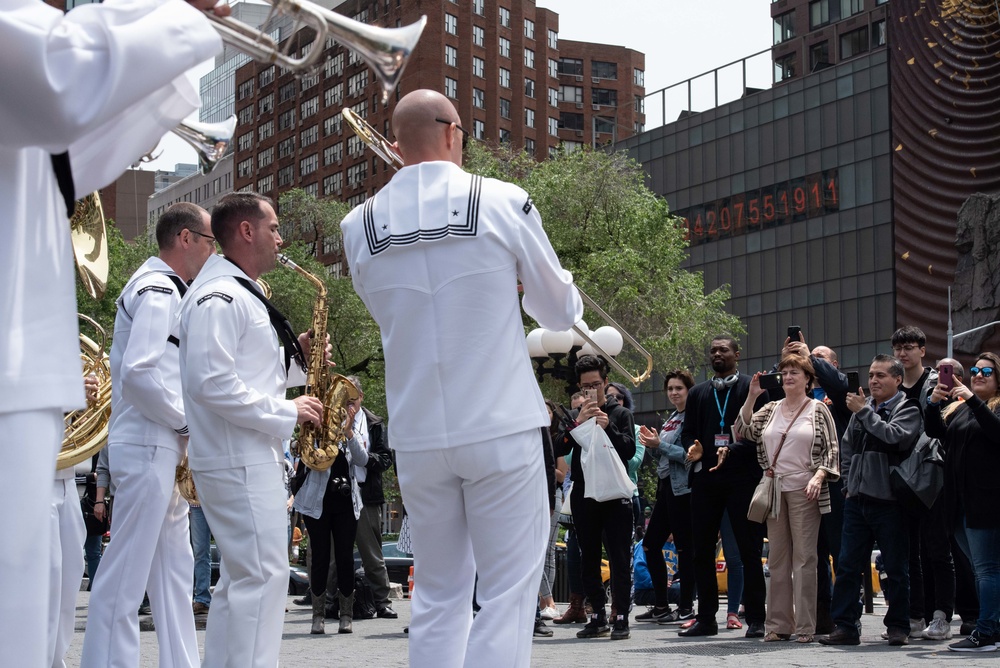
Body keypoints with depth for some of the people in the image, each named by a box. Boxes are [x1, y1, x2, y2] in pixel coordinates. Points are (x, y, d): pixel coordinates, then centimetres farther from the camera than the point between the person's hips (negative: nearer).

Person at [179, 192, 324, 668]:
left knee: (243, 577, 14)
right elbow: (212, 384, -23)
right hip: (240, 462, -11)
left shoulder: (239, 295, 19)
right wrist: (286, 412, -19)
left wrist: (295, 358, 8)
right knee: (263, 575, -12)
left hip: (249, 457, 11)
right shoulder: (219, 298, -14)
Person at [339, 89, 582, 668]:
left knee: (439, 595, 13)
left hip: (417, 436, 4)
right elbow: (561, 312, 5)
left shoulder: (362, 227, 3)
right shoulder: (504, 203, -6)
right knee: (507, 596, 0)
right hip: (500, 429, -3)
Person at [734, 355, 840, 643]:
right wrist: (751, 396, -2)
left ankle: (805, 627, -1)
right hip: (775, 488, 4)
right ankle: (778, 624, 11)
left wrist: (818, 477, -15)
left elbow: (831, 449, -1)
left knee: (804, 557, -4)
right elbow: (742, 430, 4)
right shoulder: (771, 409, 14)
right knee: (777, 557, 6)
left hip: (804, 490, -4)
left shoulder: (818, 409, 3)